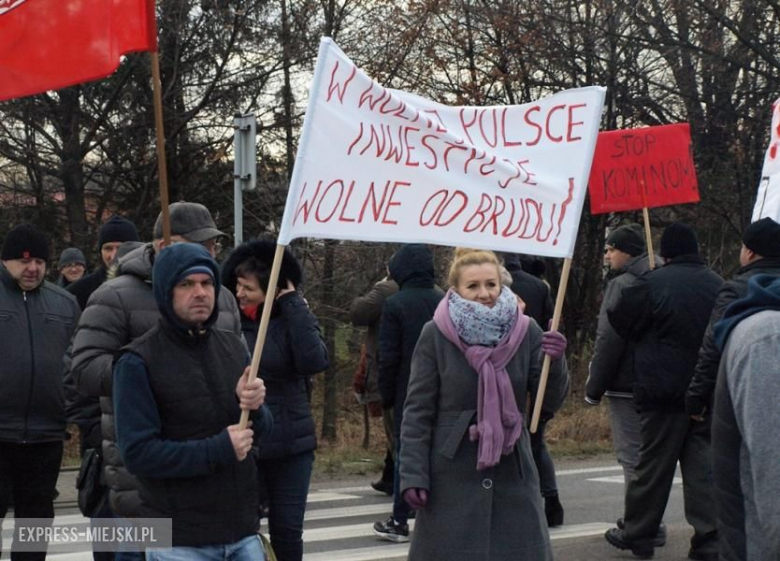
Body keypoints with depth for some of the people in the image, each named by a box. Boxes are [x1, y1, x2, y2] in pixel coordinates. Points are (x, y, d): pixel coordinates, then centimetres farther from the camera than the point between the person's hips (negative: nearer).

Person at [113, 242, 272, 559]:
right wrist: (218, 450, -20)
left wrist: (253, 408, -12)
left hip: (243, 533, 5)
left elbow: (262, 431, 11)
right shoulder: (138, 362, -9)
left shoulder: (233, 347, 9)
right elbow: (137, 452, -16)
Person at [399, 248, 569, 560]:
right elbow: (417, 412, -3)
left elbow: (552, 401, 1)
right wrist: (413, 474, -9)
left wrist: (555, 361, -18)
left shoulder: (526, 332, 0)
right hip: (452, 475, -2)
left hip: (512, 472, 2)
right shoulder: (436, 335, -5)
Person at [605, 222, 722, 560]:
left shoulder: (651, 284, -11)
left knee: (652, 466, 6)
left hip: (662, 393, -4)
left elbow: (619, 323, 0)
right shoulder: (717, 285, 6)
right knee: (702, 467, 5)